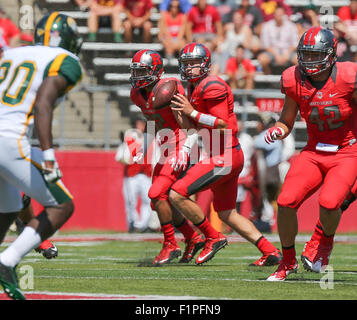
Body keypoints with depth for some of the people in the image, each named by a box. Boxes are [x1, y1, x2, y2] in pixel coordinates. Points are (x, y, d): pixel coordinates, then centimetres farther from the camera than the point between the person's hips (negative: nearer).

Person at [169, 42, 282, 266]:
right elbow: (197, 125, 24)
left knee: (177, 195, -12)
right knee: (226, 213, 16)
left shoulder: (212, 86, -15)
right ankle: (270, 251, 14)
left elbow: (222, 125, -21)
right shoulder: (195, 88, 16)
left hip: (223, 157, -11)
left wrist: (192, 113, -19)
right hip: (224, 157, 11)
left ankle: (213, 238, -1)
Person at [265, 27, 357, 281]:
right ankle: (288, 262, 10)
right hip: (314, 153, 4)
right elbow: (287, 122, 9)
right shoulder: (295, 80, -4)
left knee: (329, 203, -27)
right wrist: (277, 131, -12)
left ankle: (326, 242, 10)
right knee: (286, 202, -14)